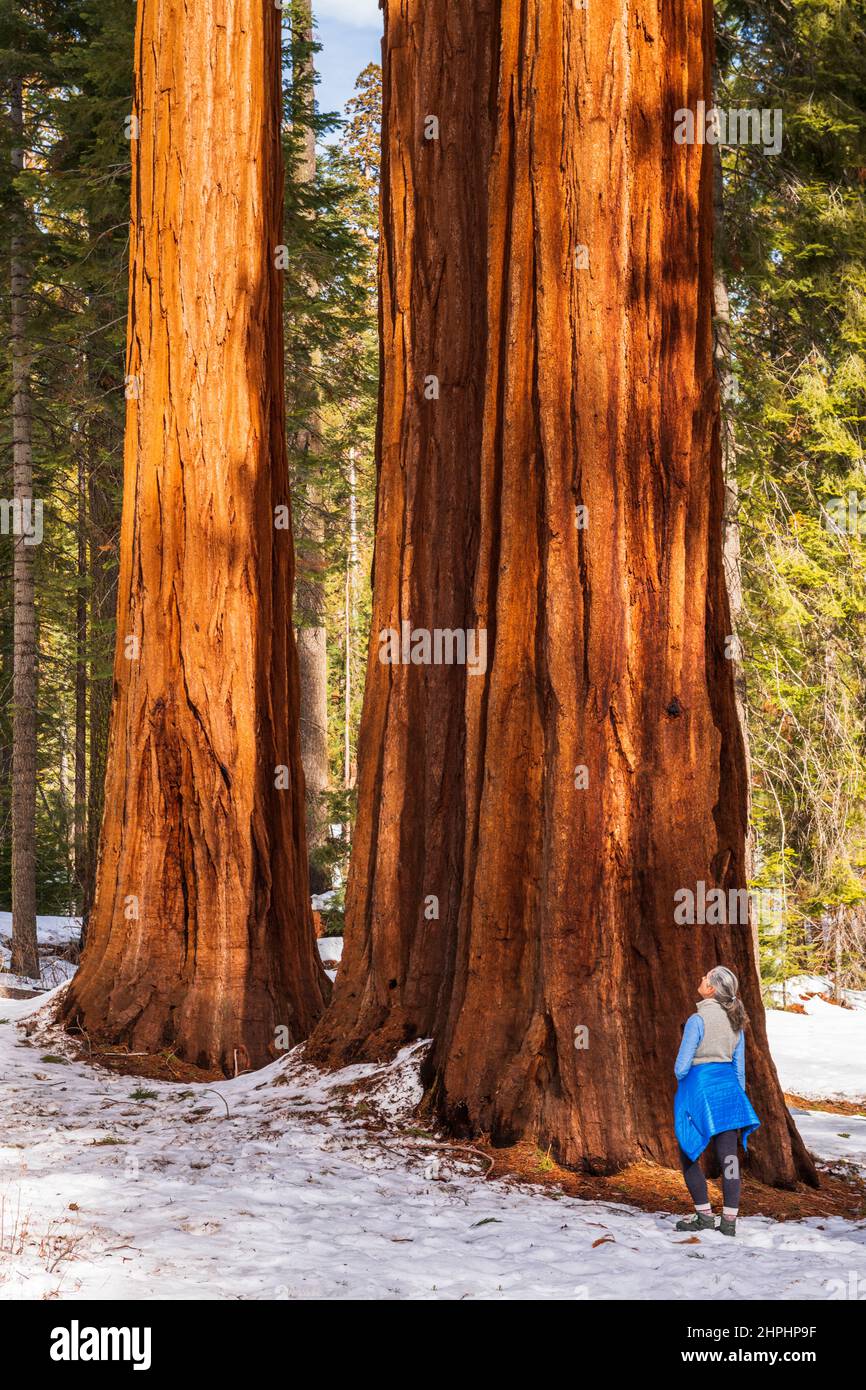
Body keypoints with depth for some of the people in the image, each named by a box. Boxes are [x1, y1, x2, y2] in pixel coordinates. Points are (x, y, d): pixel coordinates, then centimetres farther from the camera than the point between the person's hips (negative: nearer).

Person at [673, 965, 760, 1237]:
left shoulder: (698, 1020, -15)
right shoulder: (735, 1021, 6)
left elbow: (682, 1065, -13)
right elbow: (739, 1064, 12)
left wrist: (682, 1082, 8)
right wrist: (738, 1093, 21)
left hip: (700, 1088, -6)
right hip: (728, 1088, 6)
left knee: (688, 1155, 8)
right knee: (729, 1157, 4)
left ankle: (704, 1217, 7)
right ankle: (729, 1222, 4)